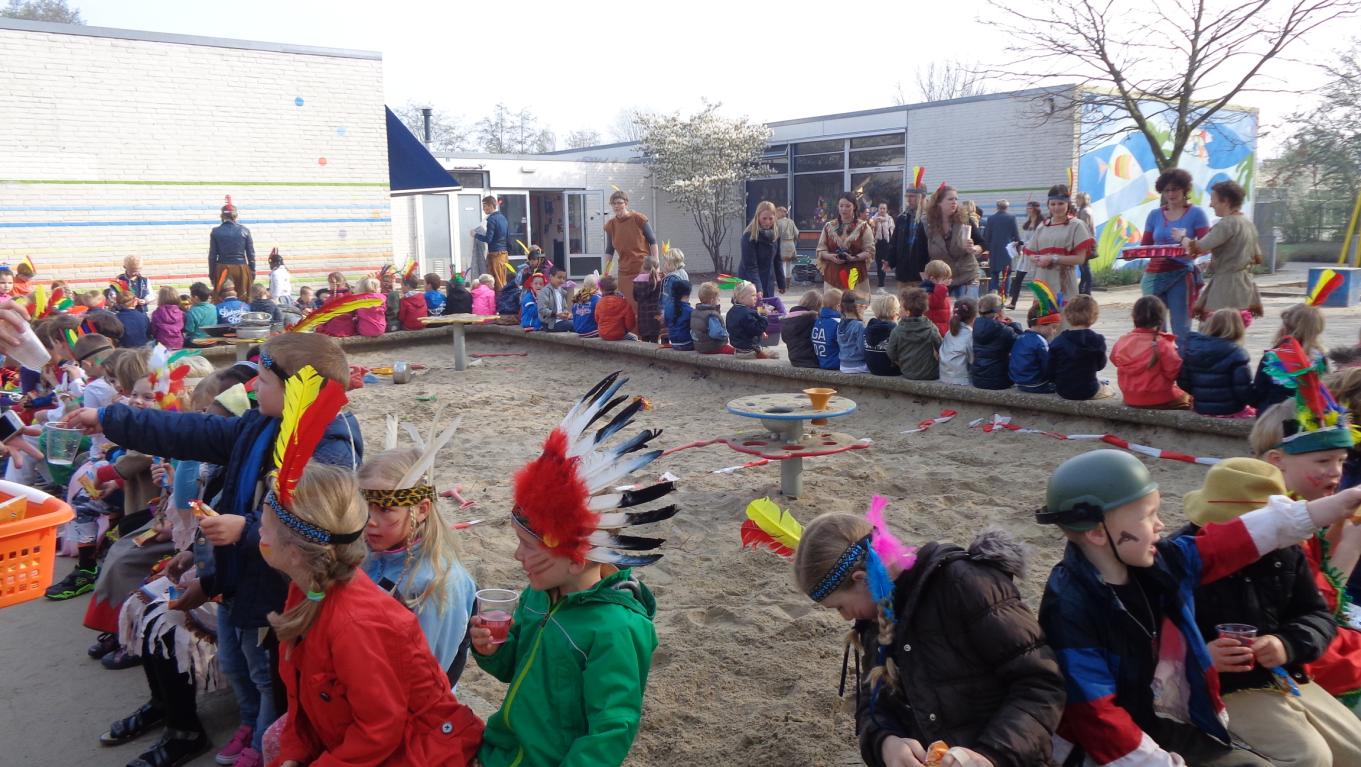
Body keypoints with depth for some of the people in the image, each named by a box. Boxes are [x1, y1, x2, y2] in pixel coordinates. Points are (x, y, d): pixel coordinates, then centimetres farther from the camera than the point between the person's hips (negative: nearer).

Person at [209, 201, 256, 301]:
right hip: (241, 269, 0)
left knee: (221, 300, 6)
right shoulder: (244, 231, -1)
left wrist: (211, 274, 8)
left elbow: (212, 255, 0)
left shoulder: (216, 232, -2)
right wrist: (253, 272, 10)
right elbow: (251, 254, 1)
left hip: (222, 269, 0)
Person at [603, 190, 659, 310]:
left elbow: (653, 241, 1)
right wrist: (605, 273, 7)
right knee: (629, 305, -2)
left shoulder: (638, 218, -5)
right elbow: (609, 251, 13)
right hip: (625, 272, 3)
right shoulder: (610, 225, 5)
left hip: (644, 268, -3)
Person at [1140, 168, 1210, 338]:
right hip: (1154, 275, 3)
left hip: (1181, 275, -3)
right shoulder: (1154, 215, 13)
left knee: (1181, 328, -5)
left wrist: (1186, 240, -23)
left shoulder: (1196, 213, 3)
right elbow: (1145, 246, 13)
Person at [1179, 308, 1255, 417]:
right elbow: (1244, 390, -17)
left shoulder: (1191, 346, 0)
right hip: (1230, 411, -6)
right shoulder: (1235, 353, -17)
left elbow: (1183, 382, 6)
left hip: (1200, 409, 6)